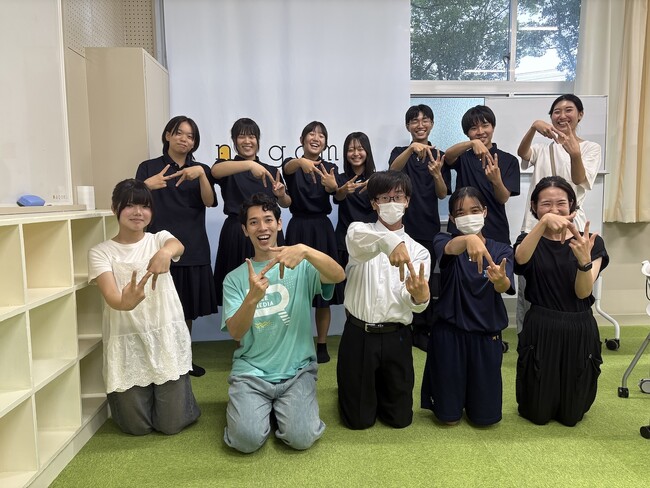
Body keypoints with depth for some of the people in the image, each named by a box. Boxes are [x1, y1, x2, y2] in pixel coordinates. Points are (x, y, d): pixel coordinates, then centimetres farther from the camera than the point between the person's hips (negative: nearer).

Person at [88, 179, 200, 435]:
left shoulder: (160, 239, 1)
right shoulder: (101, 252, -2)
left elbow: (179, 246, -24)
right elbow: (110, 295, -18)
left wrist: (165, 253, -50)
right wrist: (124, 302, -44)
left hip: (166, 337, 0)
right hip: (127, 343, 0)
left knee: (171, 424, 3)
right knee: (137, 427, 8)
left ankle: (173, 394, 35)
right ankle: (126, 397, 41)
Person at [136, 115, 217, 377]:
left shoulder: (200, 169, 11)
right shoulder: (149, 167, 4)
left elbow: (209, 202, -5)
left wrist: (201, 174, -21)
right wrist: (147, 185, -25)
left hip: (193, 248, 3)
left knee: (187, 309, 10)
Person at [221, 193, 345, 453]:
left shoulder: (302, 267, 0)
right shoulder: (234, 278, 3)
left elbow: (339, 275, -20)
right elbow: (235, 332, -9)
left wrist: (305, 250, -39)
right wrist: (252, 297, -30)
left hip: (297, 370, 0)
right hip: (251, 370, 1)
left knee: (301, 437, -18)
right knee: (247, 439, -18)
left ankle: (282, 406, 15)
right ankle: (249, 403, 16)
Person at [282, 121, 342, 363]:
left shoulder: (330, 167, 6)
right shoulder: (293, 164, 3)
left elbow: (338, 195, -15)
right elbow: (288, 168, -24)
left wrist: (333, 186, -39)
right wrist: (302, 162, -48)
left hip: (322, 230, 1)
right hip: (298, 229, -1)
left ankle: (322, 345, 18)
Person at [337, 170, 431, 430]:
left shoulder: (418, 251, 4)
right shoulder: (359, 232, 1)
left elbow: (414, 302, -11)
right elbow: (358, 239, -28)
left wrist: (419, 296, -37)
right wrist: (389, 240, -49)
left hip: (396, 338, 2)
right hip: (358, 335, -1)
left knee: (400, 418, 11)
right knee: (359, 419, 7)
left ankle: (382, 388, 42)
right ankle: (358, 390, 40)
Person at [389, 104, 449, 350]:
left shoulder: (439, 156, 7)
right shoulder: (400, 152, 5)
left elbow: (442, 194, -3)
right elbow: (393, 169, -20)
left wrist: (436, 174, -24)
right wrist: (412, 149, -38)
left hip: (429, 228, 1)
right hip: (403, 226, -1)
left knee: (428, 280, 6)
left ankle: (423, 330, 20)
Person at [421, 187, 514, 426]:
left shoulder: (501, 250, -2)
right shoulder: (444, 240, -5)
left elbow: (504, 287, -21)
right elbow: (450, 248, -30)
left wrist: (500, 279, -46)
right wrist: (468, 239, -54)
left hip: (486, 336, 1)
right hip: (449, 334, -1)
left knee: (484, 416, 11)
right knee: (448, 416, 8)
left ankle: (475, 388, 42)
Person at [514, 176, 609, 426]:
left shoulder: (592, 243, -1)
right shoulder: (530, 241, -3)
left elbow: (583, 292, -12)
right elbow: (521, 259, -29)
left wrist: (584, 260, -33)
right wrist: (544, 222, -45)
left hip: (579, 330, 1)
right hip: (541, 329, -1)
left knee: (571, 416, 14)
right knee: (539, 414, 8)